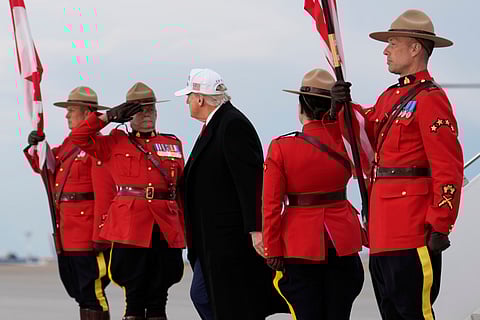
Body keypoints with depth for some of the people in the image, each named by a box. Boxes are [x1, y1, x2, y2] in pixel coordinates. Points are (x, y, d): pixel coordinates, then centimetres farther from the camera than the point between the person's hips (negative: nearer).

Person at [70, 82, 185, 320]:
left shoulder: (173, 144, 16)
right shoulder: (115, 144, 11)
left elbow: (181, 190, 16)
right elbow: (80, 137, 4)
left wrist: (182, 228, 11)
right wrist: (109, 116, 0)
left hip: (166, 229, 2)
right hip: (130, 226, -2)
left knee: (159, 293, 4)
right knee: (134, 291, -3)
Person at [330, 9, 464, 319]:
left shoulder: (430, 98, -11)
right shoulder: (390, 97, 17)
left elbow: (448, 169, -16)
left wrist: (440, 227, -20)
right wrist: (344, 105, 6)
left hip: (413, 231, -9)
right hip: (384, 232, 10)